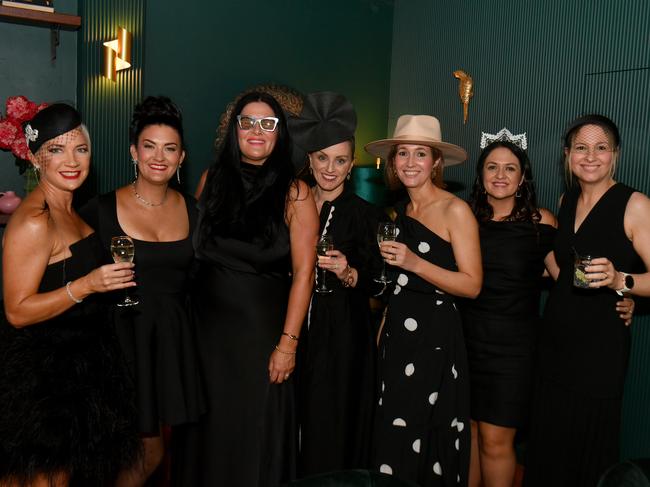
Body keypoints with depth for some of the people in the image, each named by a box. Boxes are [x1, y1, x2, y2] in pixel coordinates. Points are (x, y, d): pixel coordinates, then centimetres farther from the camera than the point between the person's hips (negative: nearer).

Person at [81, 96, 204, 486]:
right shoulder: (103, 209, -9)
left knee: (166, 443, 15)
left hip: (174, 338, 4)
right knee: (150, 451, 1)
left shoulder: (192, 209, 3)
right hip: (125, 336, -4)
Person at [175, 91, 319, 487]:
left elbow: (303, 272, -10)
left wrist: (288, 343, -14)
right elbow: (196, 250, 9)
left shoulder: (294, 193, -6)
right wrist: (189, 317, 1)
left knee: (257, 428, 8)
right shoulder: (213, 180, 5)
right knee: (212, 423, 14)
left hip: (262, 327, -3)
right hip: (209, 324, 4)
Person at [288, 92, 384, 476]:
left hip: (344, 338, -3)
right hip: (296, 330, 3)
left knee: (332, 426, 2)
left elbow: (377, 285, -1)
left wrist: (347, 273, -18)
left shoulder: (366, 215, -2)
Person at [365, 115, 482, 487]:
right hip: (397, 334, 6)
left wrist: (416, 263, -22)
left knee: (428, 441, -2)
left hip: (436, 337, -6)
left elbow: (472, 285, -12)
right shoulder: (400, 212, 13)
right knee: (391, 439, 10)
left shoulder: (455, 210, -8)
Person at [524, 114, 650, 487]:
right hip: (555, 341, 6)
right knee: (549, 446, 12)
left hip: (600, 348, -5)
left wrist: (620, 280, -29)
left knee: (590, 449, 3)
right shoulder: (567, 200, 10)